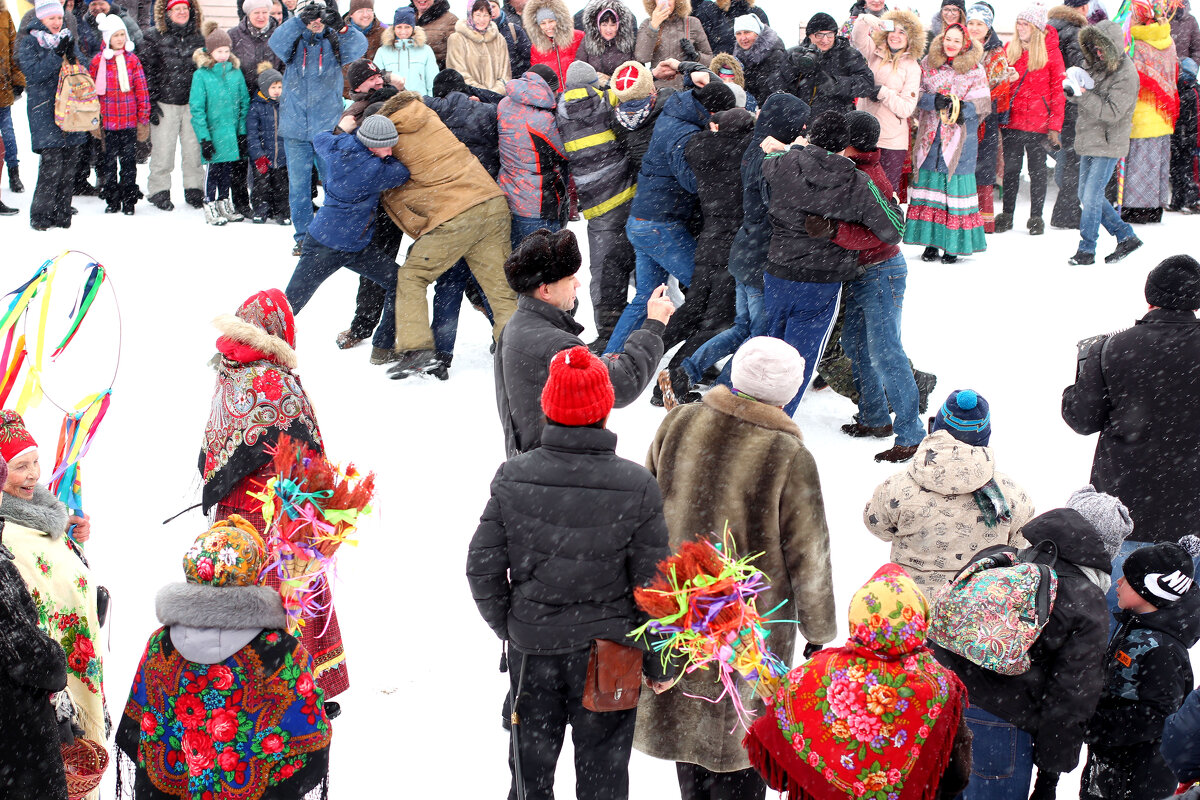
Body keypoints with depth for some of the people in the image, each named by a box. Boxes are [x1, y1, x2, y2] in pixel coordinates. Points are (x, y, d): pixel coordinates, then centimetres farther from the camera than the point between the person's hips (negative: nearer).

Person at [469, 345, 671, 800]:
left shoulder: (512, 477, -12)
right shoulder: (637, 487, -17)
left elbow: (483, 569, -6)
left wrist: (505, 627, 11)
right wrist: (656, 664, 2)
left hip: (531, 647, 2)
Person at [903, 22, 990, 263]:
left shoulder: (974, 71, 2)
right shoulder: (928, 65, 8)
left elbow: (983, 103, -1)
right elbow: (916, 95, 4)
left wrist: (963, 109, -19)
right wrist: (935, 100, -15)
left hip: (960, 137, -2)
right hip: (930, 135, 2)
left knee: (955, 186, -4)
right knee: (929, 183, 2)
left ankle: (953, 245, 2)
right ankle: (931, 242, 9)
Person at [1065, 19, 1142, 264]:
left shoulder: (1126, 75, -16)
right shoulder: (1098, 65, 10)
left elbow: (1112, 112, -23)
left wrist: (1084, 95, -28)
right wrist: (1075, 91, -2)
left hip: (1108, 145, -9)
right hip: (1089, 142, 9)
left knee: (1092, 197, -10)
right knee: (1086, 196, 12)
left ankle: (1086, 250, 1)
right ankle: (1126, 237, 23)